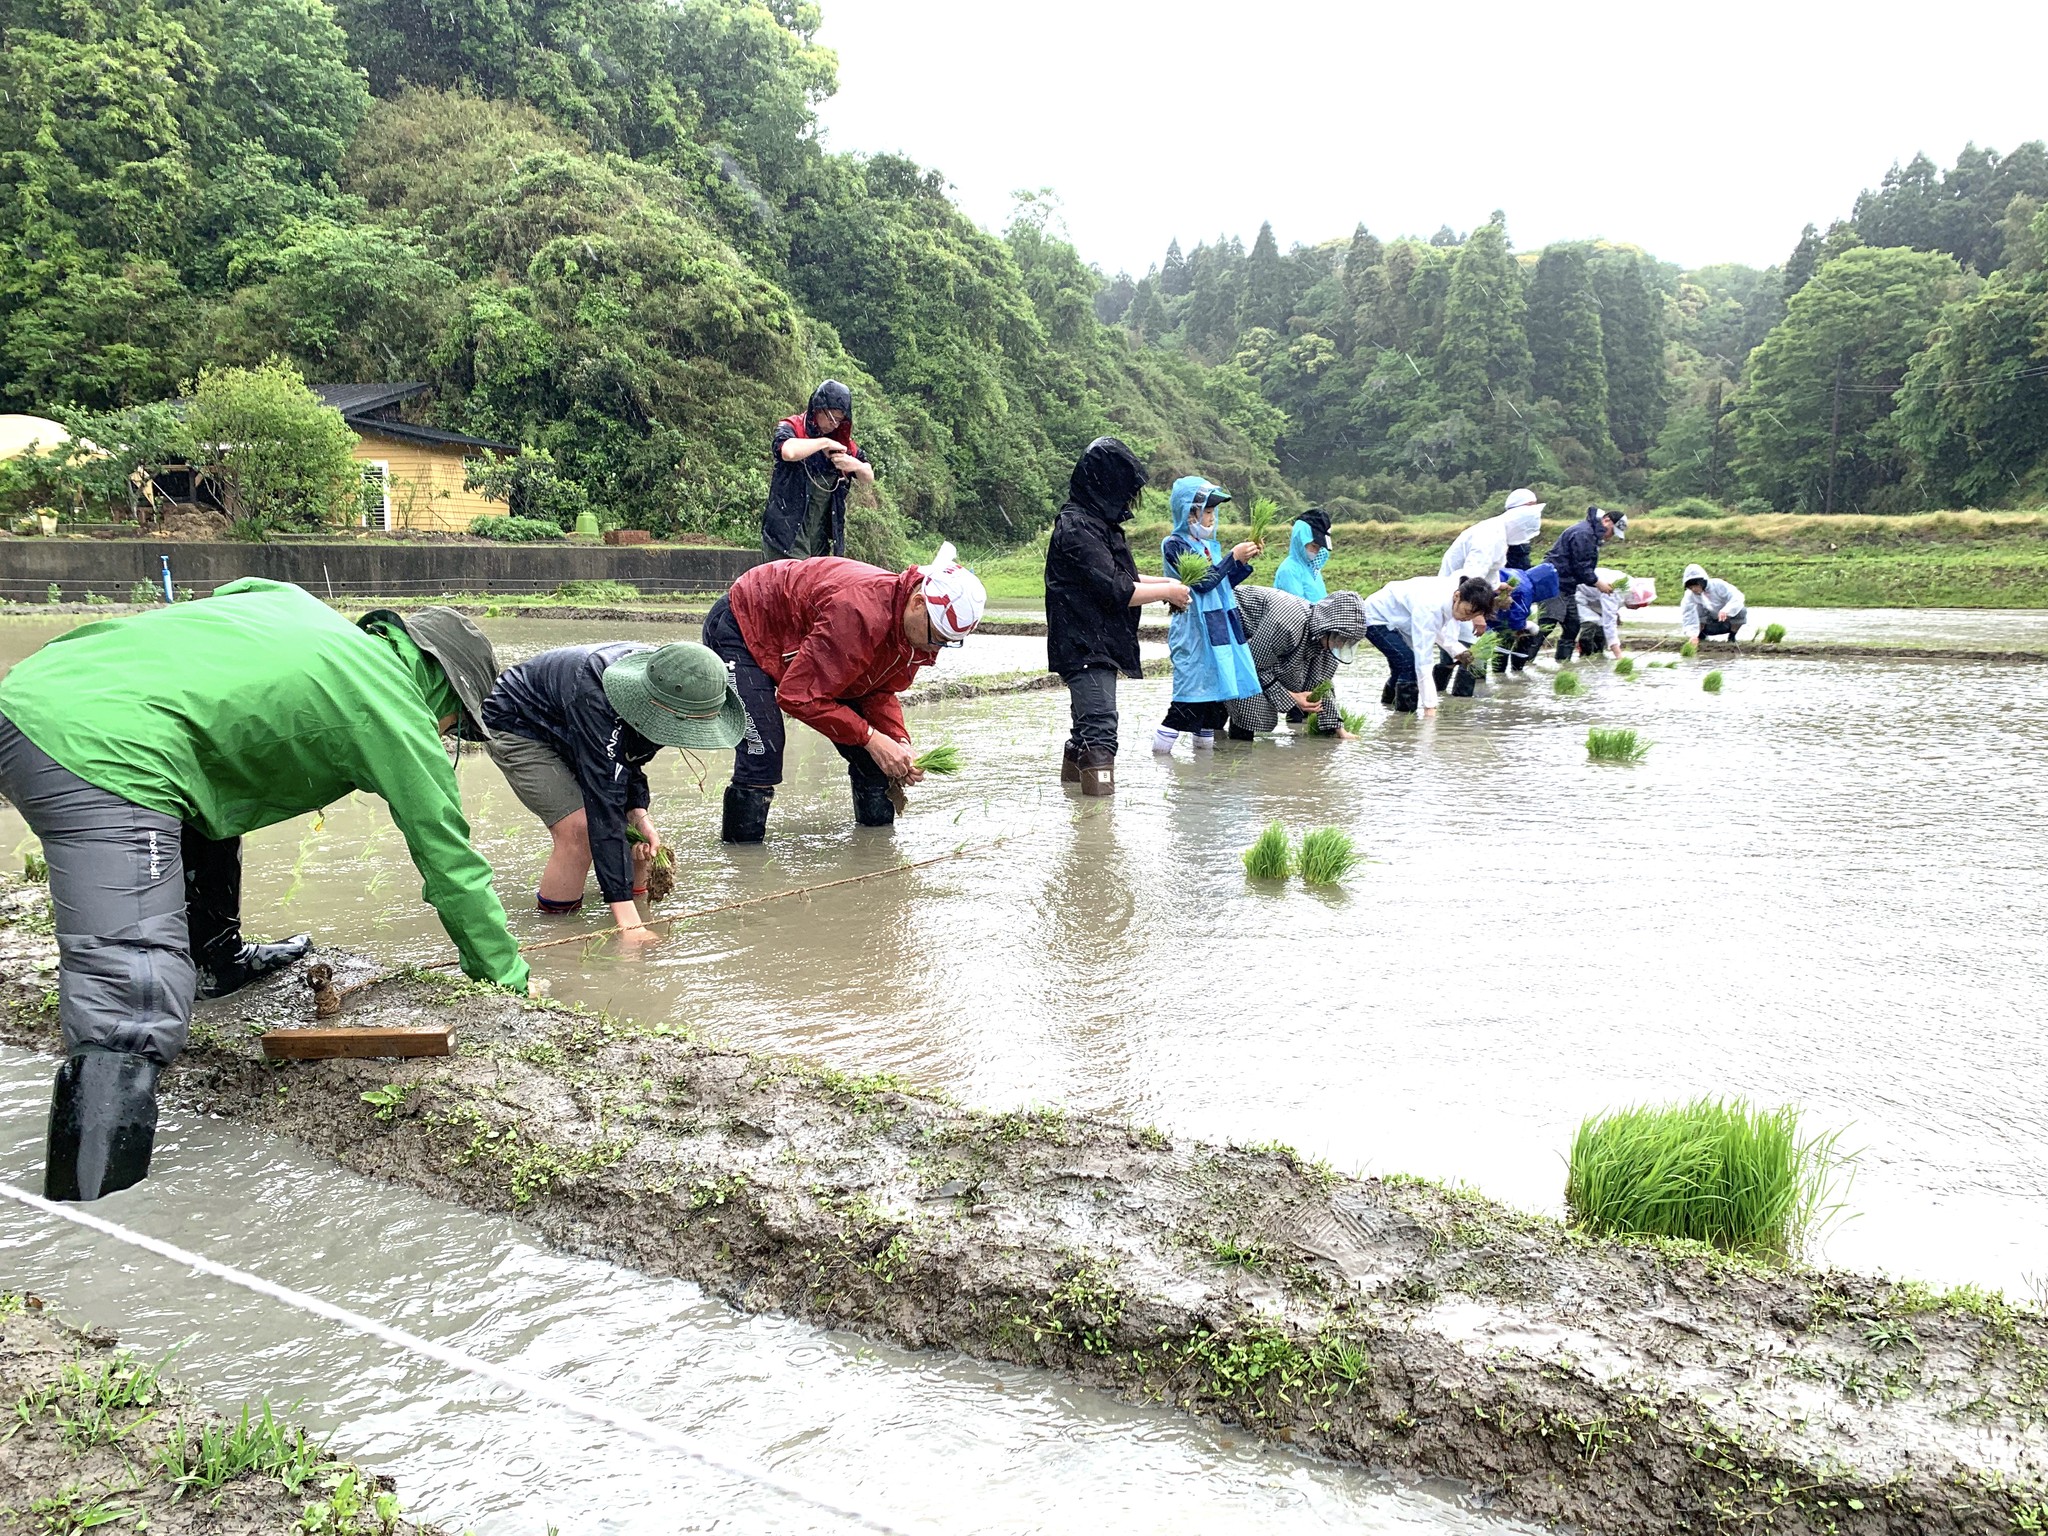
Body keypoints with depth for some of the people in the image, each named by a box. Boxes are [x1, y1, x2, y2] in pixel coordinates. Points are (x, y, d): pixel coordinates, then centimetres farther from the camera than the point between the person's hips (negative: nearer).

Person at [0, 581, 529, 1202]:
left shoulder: (293, 603, 24)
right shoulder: (398, 713, 6)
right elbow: (450, 859, 11)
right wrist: (506, 974, 22)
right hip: (99, 754, -9)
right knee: (133, 1013, -16)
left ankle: (220, 960, 52)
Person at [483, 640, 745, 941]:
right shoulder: (596, 703, -45)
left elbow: (630, 759, -5)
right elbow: (605, 806, -47)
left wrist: (639, 815, -25)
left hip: (567, 729, 7)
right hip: (516, 724, -7)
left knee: (640, 815, -3)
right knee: (579, 827, -23)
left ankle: (640, 903, 14)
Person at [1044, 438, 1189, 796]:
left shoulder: (1096, 522, 15)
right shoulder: (1078, 528, -18)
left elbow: (1116, 576, 26)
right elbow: (1116, 591, -21)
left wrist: (1163, 581, 14)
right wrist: (1167, 591, -8)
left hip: (1100, 645, 11)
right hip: (1085, 647, -11)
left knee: (1087, 725, 21)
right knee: (1100, 729, -16)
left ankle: (1071, 780, 33)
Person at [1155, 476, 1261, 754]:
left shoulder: (1208, 544, 14)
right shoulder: (1174, 544, -9)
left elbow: (1224, 583, 21)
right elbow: (1202, 581, -19)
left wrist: (1244, 562, 8)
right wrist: (1233, 556, -15)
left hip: (1219, 628, 8)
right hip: (1193, 631, -8)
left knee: (1219, 691, 10)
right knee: (1192, 692, -12)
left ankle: (1204, 742, 20)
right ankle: (1160, 748, -8)